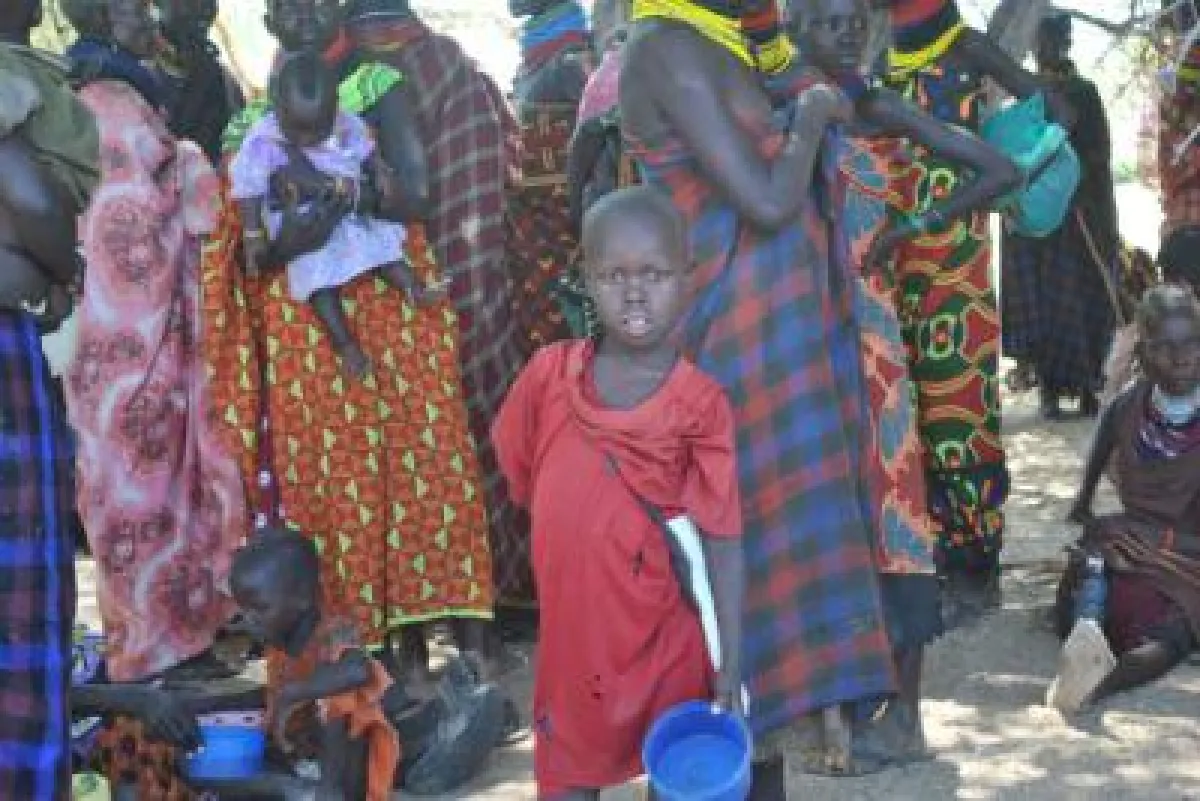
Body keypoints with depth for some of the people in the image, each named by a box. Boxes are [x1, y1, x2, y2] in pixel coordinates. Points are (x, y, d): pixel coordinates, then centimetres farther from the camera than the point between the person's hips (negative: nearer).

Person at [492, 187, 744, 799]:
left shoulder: (701, 403, -12)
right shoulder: (549, 375, -5)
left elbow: (722, 541, -11)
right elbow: (520, 479, 12)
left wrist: (730, 663, -13)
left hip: (666, 635, -2)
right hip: (572, 630, 2)